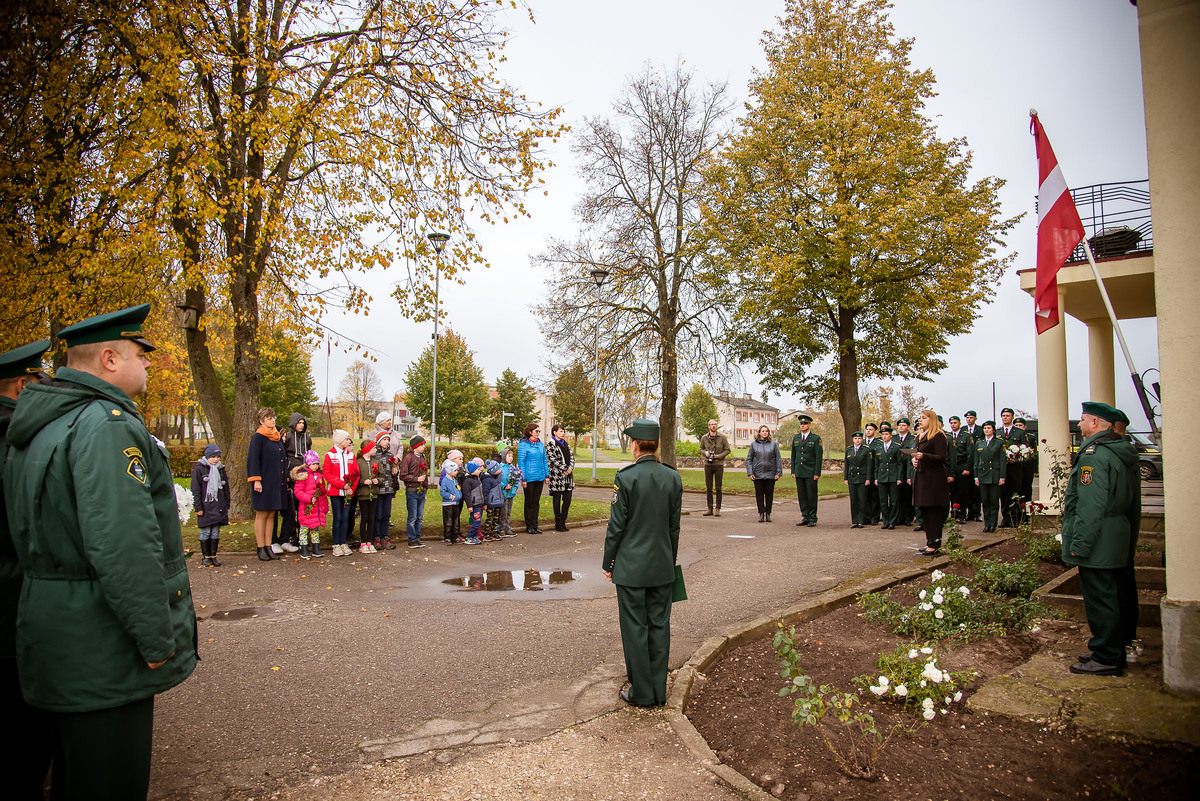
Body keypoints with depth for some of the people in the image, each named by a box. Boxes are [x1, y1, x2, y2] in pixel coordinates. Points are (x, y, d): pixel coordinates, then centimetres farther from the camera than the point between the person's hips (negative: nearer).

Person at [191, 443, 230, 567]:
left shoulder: (221, 469, 13)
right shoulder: (199, 469, -2)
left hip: (219, 507, 4)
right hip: (206, 506, -4)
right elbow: (195, 490, -4)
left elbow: (226, 489, 18)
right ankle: (205, 556, 10)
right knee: (206, 531, 0)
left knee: (216, 532, 6)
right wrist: (198, 507, -9)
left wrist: (227, 505, 15)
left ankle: (213, 555, 13)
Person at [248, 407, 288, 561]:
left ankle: (268, 546, 14)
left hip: (276, 482, 6)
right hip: (264, 482, -6)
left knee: (271, 515, 9)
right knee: (262, 514, -1)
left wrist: (285, 479, 17)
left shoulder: (278, 438, 15)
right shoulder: (258, 437, -6)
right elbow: (253, 460, -11)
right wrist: (256, 480, -17)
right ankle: (261, 548, 6)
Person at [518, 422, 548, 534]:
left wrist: (546, 475, 10)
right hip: (529, 477, -5)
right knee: (529, 502, 4)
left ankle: (535, 525, 16)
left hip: (539, 477, 5)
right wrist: (523, 479, -13)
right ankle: (529, 526, 12)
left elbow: (544, 460, 16)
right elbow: (521, 462, -9)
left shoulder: (540, 444, 10)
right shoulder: (523, 444, -8)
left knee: (536, 502, 9)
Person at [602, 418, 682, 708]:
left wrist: (608, 563, 0)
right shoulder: (673, 477, -1)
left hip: (632, 566, -5)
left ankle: (642, 692, 15)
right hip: (662, 566, 5)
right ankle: (659, 691, 22)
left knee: (635, 628, 6)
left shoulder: (625, 477, -15)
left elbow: (617, 526, -11)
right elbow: (674, 526, 6)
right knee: (659, 626, 13)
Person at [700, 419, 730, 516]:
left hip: (719, 465, -2)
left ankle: (718, 509, 8)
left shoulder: (722, 437, -2)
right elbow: (701, 449, 16)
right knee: (708, 488, 4)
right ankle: (710, 509, 11)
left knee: (718, 488, 0)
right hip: (708, 465, 2)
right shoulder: (704, 438, 4)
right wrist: (705, 453, -6)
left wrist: (719, 456, -12)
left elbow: (728, 450, 2)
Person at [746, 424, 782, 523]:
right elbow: (749, 459, 6)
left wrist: (778, 473, -2)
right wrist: (750, 473, -3)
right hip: (758, 474, 0)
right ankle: (761, 514, 10)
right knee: (759, 494, 2)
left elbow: (778, 459, 4)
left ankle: (768, 513, 13)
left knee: (769, 494, 4)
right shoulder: (754, 444, 5)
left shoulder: (773, 444, 4)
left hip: (770, 474, 0)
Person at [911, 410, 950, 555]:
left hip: (934, 478, -8)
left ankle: (934, 544, -1)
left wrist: (923, 456, -27)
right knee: (924, 510, 10)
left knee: (934, 511, -5)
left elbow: (941, 457, -15)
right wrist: (914, 459, 2)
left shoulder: (938, 436, -8)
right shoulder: (919, 436, 17)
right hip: (920, 476, 8)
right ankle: (929, 542, 18)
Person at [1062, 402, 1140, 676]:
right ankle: (1119, 650, 29)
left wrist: (1079, 543, -19)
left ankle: (1107, 659, 5)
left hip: (1099, 543, -10)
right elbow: (1134, 501, 19)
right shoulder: (1126, 453, 12)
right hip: (1122, 541, 10)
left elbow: (1091, 506, -23)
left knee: (1100, 599, -2)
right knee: (1119, 595, 17)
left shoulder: (1094, 455, -19)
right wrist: (1131, 534, 25)